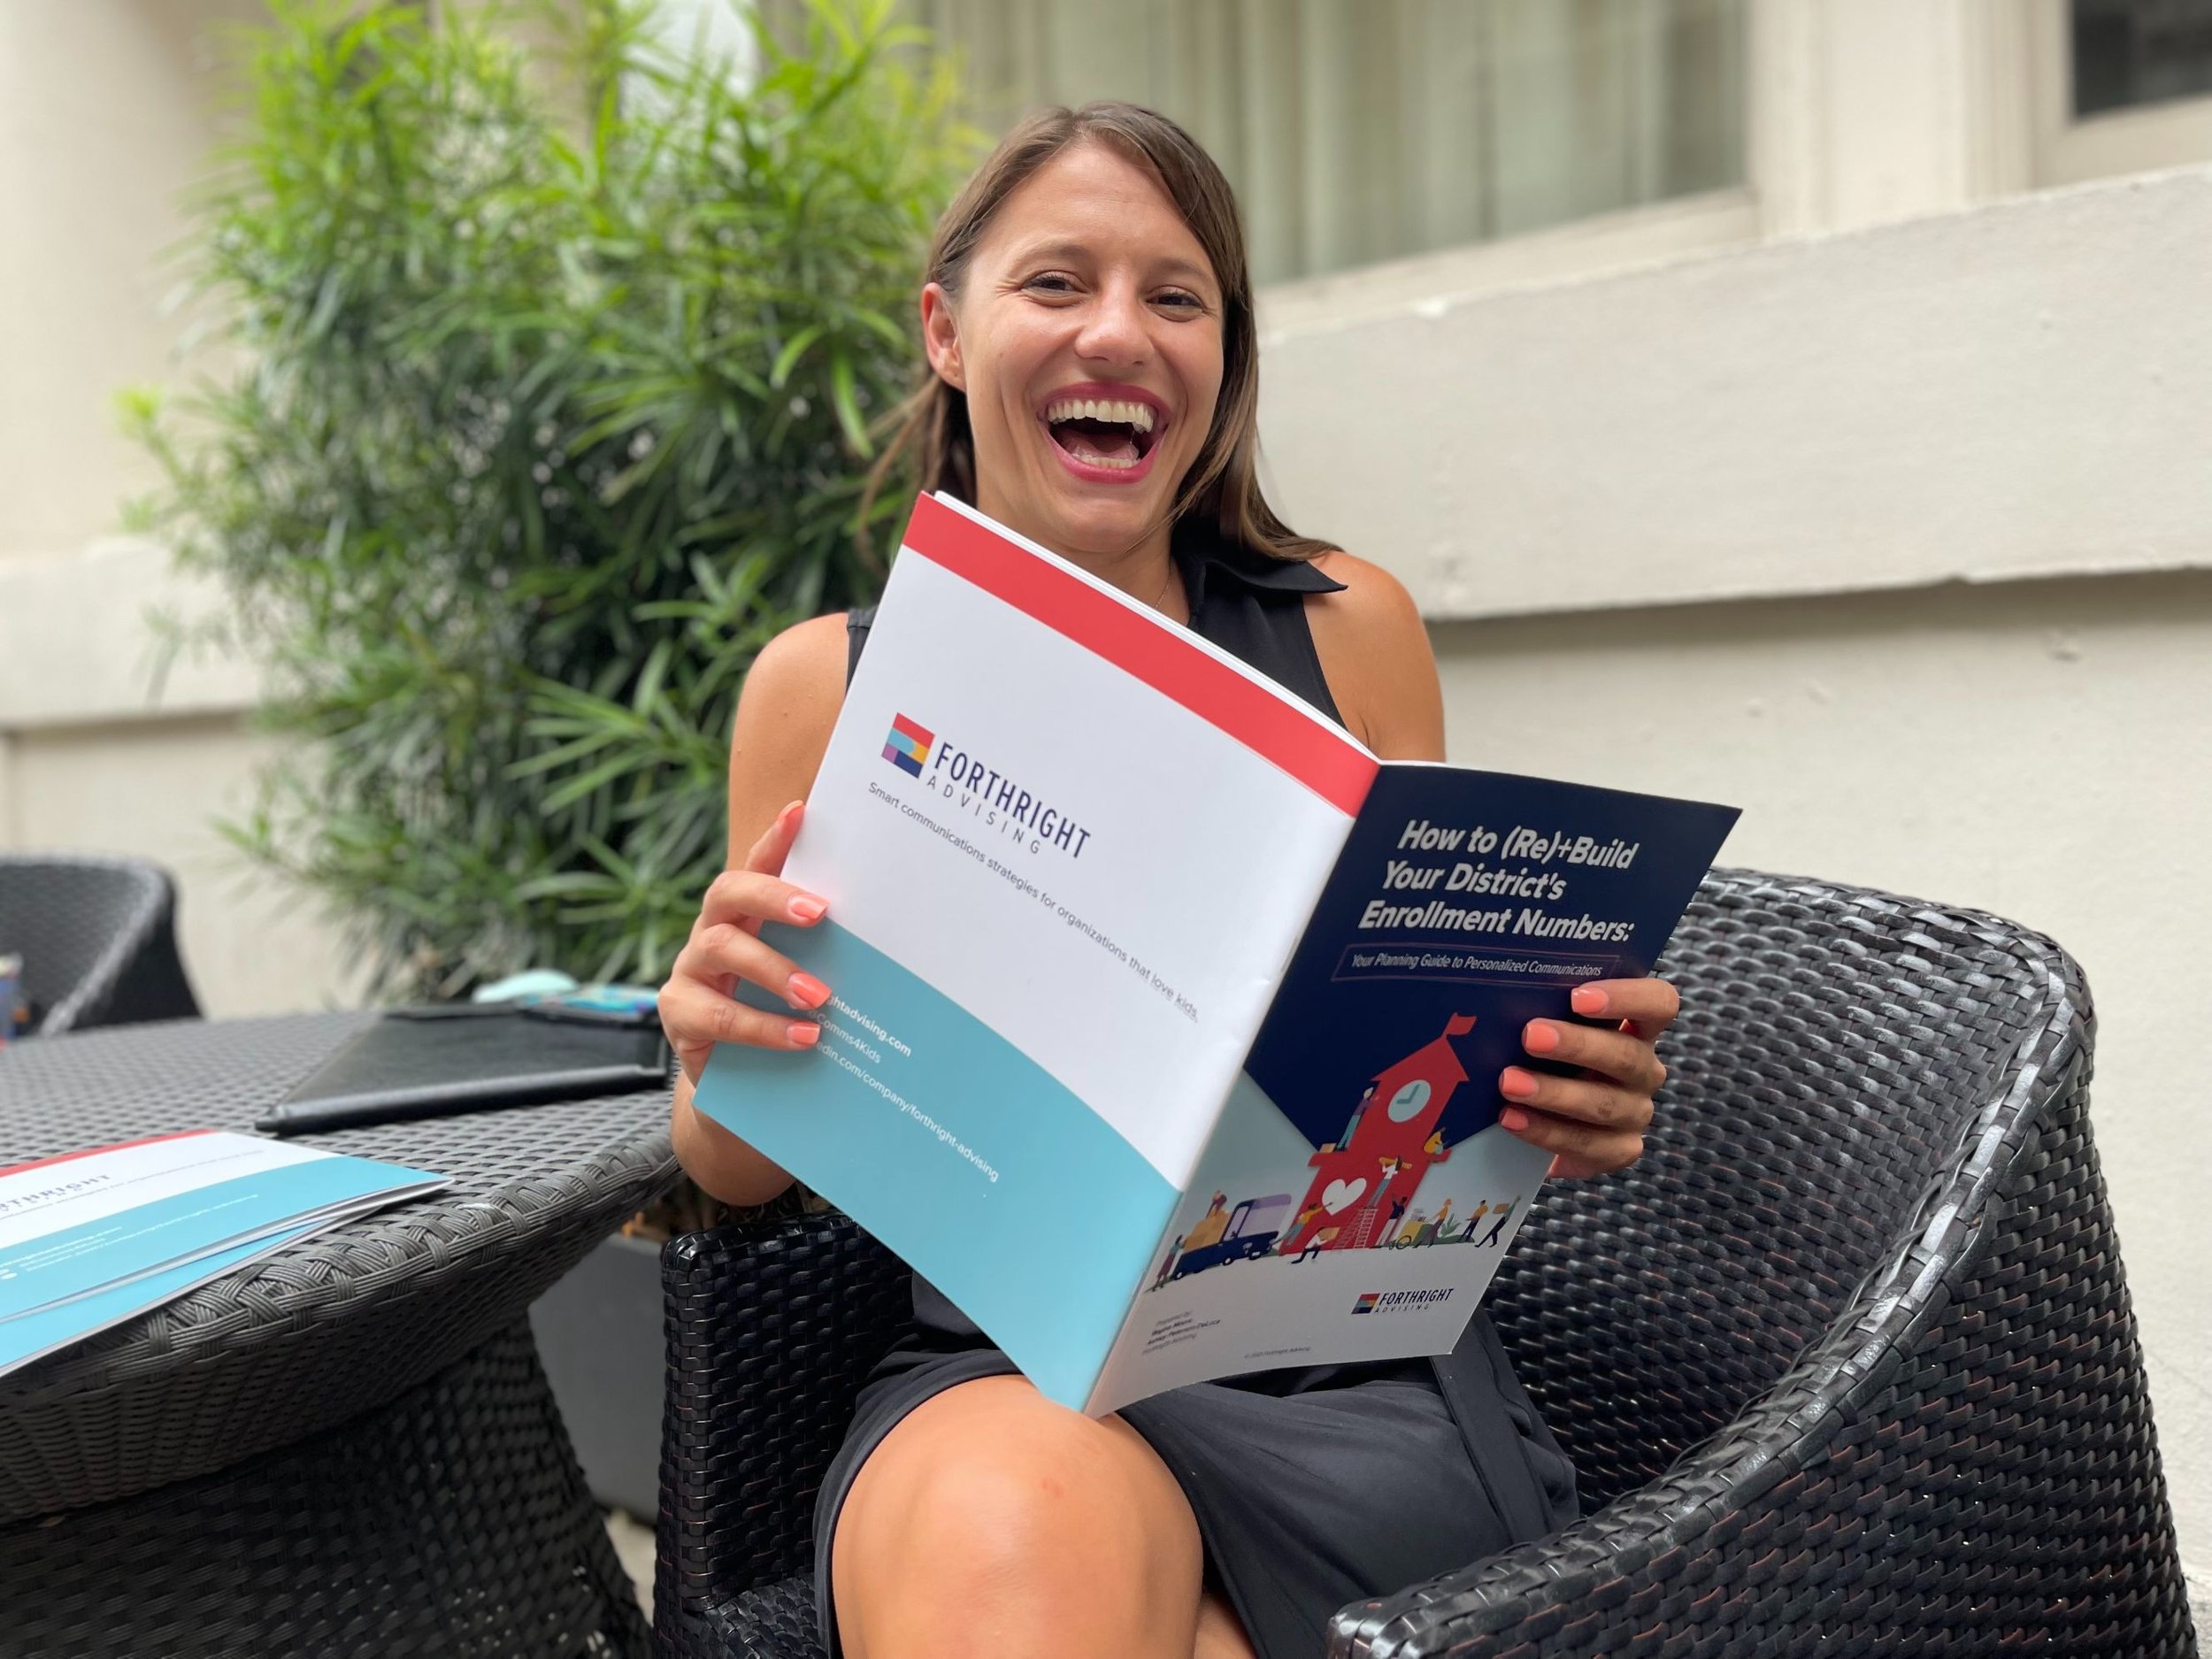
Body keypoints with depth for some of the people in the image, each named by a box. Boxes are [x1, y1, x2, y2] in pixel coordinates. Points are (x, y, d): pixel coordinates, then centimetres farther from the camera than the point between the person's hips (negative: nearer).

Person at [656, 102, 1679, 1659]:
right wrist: (719, 1054, -13)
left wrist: (1570, 1102, -11)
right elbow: (745, 1169, 10)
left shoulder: (1346, 629, 4)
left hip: (1355, 1366, 0)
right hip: (999, 1370, 1)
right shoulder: (824, 686, 4)